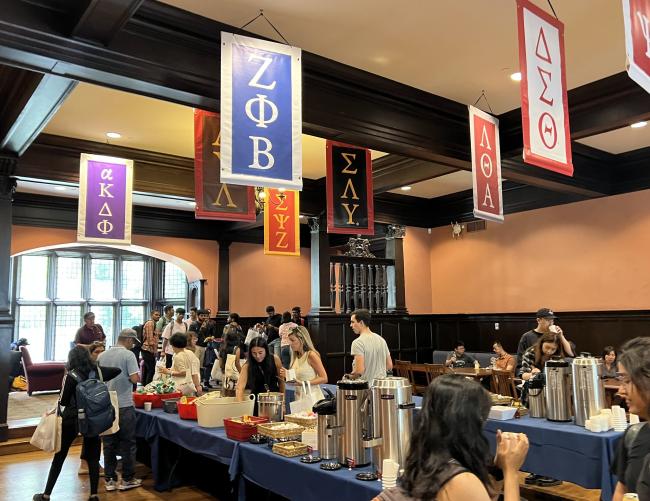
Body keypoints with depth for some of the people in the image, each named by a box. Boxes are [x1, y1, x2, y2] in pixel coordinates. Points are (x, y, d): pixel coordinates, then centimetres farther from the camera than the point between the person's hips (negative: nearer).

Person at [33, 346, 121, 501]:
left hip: (72, 419, -3)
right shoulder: (98, 371, -3)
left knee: (59, 457, 11)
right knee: (93, 457, 10)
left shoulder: (71, 376, -13)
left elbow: (63, 401, -8)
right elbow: (117, 370, 13)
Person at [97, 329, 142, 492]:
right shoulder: (128, 355, -12)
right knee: (127, 443, 7)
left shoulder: (102, 355, 6)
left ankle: (109, 480, 19)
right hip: (124, 405, -5)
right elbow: (135, 379, -18)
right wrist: (138, 372, 2)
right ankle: (127, 479, 14)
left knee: (109, 443, 13)